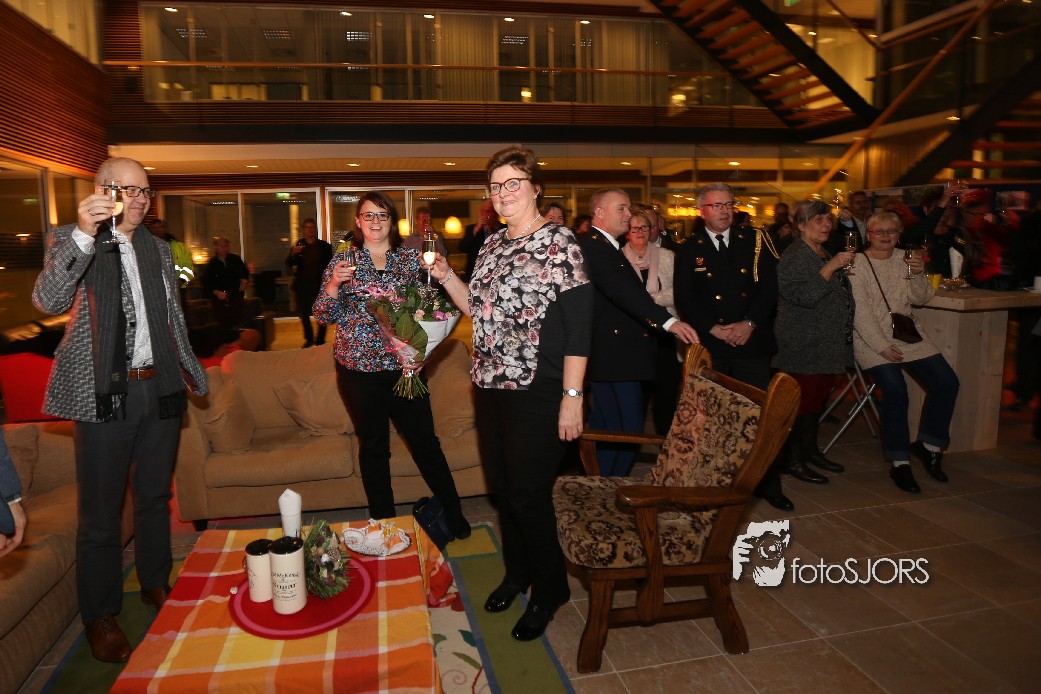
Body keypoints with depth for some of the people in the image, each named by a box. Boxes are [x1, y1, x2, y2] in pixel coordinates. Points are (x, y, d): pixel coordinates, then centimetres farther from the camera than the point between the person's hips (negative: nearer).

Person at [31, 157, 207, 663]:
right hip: (105, 393, -4)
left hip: (160, 389, 5)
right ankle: (100, 617, 20)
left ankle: (156, 583, 34)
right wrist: (84, 234, -29)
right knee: (101, 512, 4)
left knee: (155, 496, 16)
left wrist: (191, 373, 16)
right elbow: (48, 301, -20)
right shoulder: (72, 240, -2)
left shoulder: (158, 249, 13)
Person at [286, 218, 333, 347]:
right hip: (302, 286, 3)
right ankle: (309, 338, 25)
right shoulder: (299, 245, 6)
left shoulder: (325, 246, -1)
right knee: (303, 314, 10)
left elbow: (330, 266, -4)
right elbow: (289, 264, 0)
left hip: (319, 286, -3)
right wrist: (293, 254, -20)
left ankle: (320, 340, 11)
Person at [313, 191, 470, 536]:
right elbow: (323, 316, 1)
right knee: (373, 447, 11)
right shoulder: (342, 261, 2)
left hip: (404, 365, 0)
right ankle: (384, 521, 27)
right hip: (360, 368, 0)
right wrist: (334, 284, -17)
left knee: (425, 442, 6)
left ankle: (454, 514, 23)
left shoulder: (411, 258, 4)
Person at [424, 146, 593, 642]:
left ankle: (549, 589, 26)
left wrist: (572, 396, -20)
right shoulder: (492, 243, 11)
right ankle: (518, 571, 40)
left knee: (528, 494, 2)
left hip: (536, 391, -7)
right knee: (501, 485, 17)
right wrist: (445, 276, 2)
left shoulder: (558, 242, -10)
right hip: (491, 386, 7)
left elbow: (579, 324, -15)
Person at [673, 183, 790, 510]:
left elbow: (769, 287, 2)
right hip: (709, 347, 0)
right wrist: (713, 329, -10)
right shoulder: (689, 251, 9)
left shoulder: (755, 241, 9)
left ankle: (769, 484, 14)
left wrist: (749, 323, -11)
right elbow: (684, 300, 2)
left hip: (752, 342, 0)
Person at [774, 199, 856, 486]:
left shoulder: (826, 254, 18)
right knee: (801, 399, -5)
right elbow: (805, 296, -26)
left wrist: (849, 271, 19)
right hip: (803, 345, -10)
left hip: (827, 344, 10)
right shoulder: (794, 257, -12)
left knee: (817, 397, 16)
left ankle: (810, 451, 28)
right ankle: (793, 460, 4)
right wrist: (832, 266, -26)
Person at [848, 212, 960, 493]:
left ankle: (929, 445, 13)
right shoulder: (857, 264, -6)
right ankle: (900, 463, -10)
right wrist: (882, 346, -18)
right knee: (895, 390, -23)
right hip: (871, 338, -6)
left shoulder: (905, 260, 11)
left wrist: (919, 274, -14)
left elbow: (920, 298, 5)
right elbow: (860, 311, -13)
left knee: (947, 382, -6)